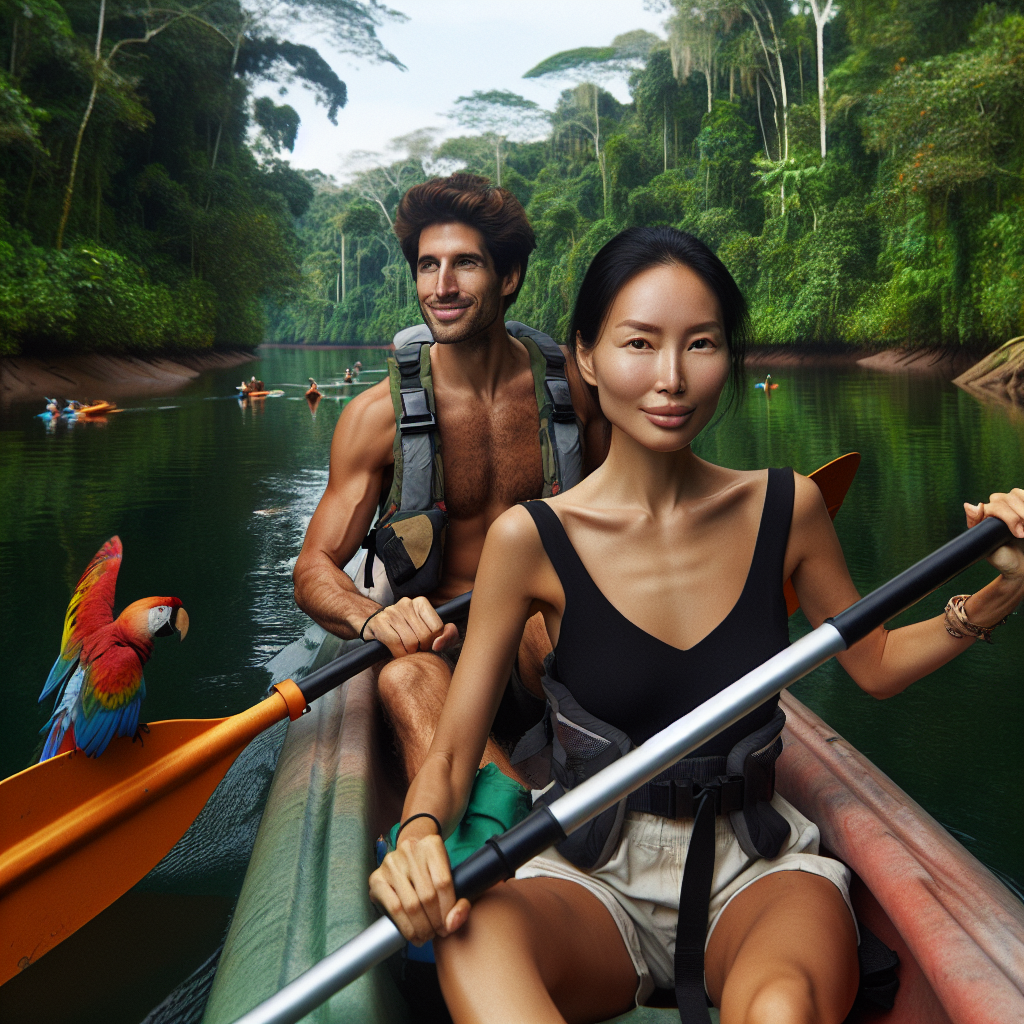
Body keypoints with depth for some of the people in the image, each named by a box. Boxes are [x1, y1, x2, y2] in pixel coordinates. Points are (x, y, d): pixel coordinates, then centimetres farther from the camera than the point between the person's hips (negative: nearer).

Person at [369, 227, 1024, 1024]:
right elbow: (450, 756, -7)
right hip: (595, 876, -1)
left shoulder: (784, 509, -3)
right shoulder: (531, 540, -10)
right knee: (471, 940, -34)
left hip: (756, 867, 2)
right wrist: (419, 834, -29)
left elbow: (875, 664, 13)